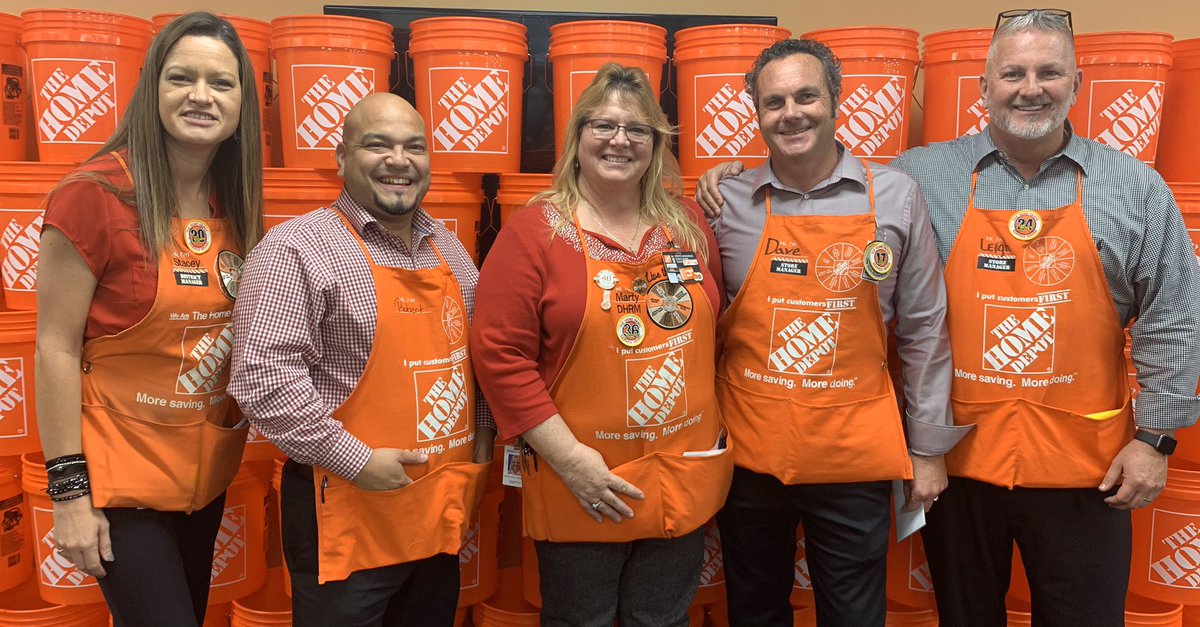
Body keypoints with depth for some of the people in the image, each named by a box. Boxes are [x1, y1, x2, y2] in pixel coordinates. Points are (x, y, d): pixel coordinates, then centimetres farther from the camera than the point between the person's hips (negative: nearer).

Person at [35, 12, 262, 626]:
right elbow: (56, 349, -14)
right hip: (119, 477, -6)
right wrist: (69, 489, -13)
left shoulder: (235, 204, 1)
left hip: (208, 471, 6)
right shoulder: (93, 194, -17)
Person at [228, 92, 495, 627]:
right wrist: (356, 461, -19)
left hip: (443, 513, 7)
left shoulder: (448, 248, 10)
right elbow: (261, 377, -19)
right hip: (348, 513, -6)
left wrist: (480, 438, 8)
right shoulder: (297, 248, -12)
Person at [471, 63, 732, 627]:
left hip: (685, 480, 4)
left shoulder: (688, 224, 4)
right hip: (582, 490, -4)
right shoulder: (534, 231, -9)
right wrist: (570, 458, -16)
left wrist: (717, 429, 8)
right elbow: (499, 355, -13)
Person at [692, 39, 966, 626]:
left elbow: (923, 330, 2)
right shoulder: (726, 201, -3)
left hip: (855, 460, 0)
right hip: (748, 456, 1)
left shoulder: (895, 196, -3)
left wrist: (927, 447, 4)